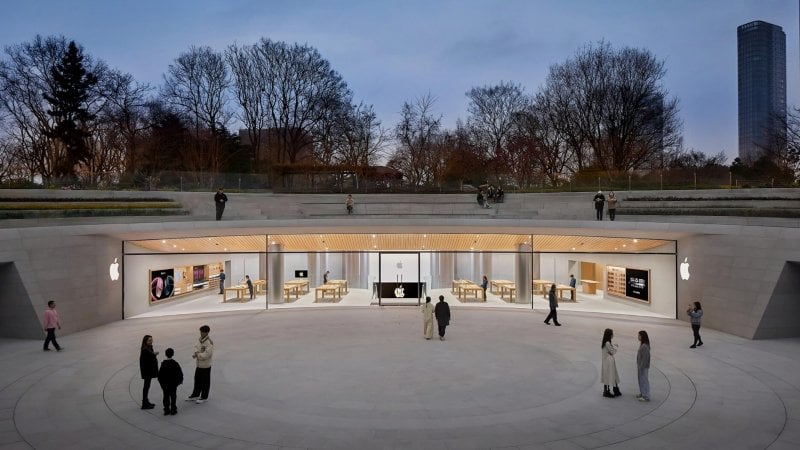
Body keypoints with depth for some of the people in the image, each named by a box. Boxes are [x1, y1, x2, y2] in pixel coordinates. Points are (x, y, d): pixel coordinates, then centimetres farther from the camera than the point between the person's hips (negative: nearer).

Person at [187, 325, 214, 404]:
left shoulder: (209, 343, -20)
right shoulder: (199, 341, 5)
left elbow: (206, 355, -25)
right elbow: (194, 353, 9)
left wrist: (197, 354, -14)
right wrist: (195, 354, -13)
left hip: (205, 366, -7)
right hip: (198, 365, 8)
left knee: (205, 382, 7)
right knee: (197, 380, 20)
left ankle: (204, 397, 20)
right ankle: (195, 395, 35)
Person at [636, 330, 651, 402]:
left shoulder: (645, 346, -24)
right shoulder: (642, 345, 7)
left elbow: (644, 358, -23)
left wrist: (641, 368, -20)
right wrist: (638, 366, 18)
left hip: (643, 367, -10)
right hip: (640, 366, 10)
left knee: (644, 381, -1)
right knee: (641, 380, 19)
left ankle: (646, 397, 7)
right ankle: (642, 393, 31)